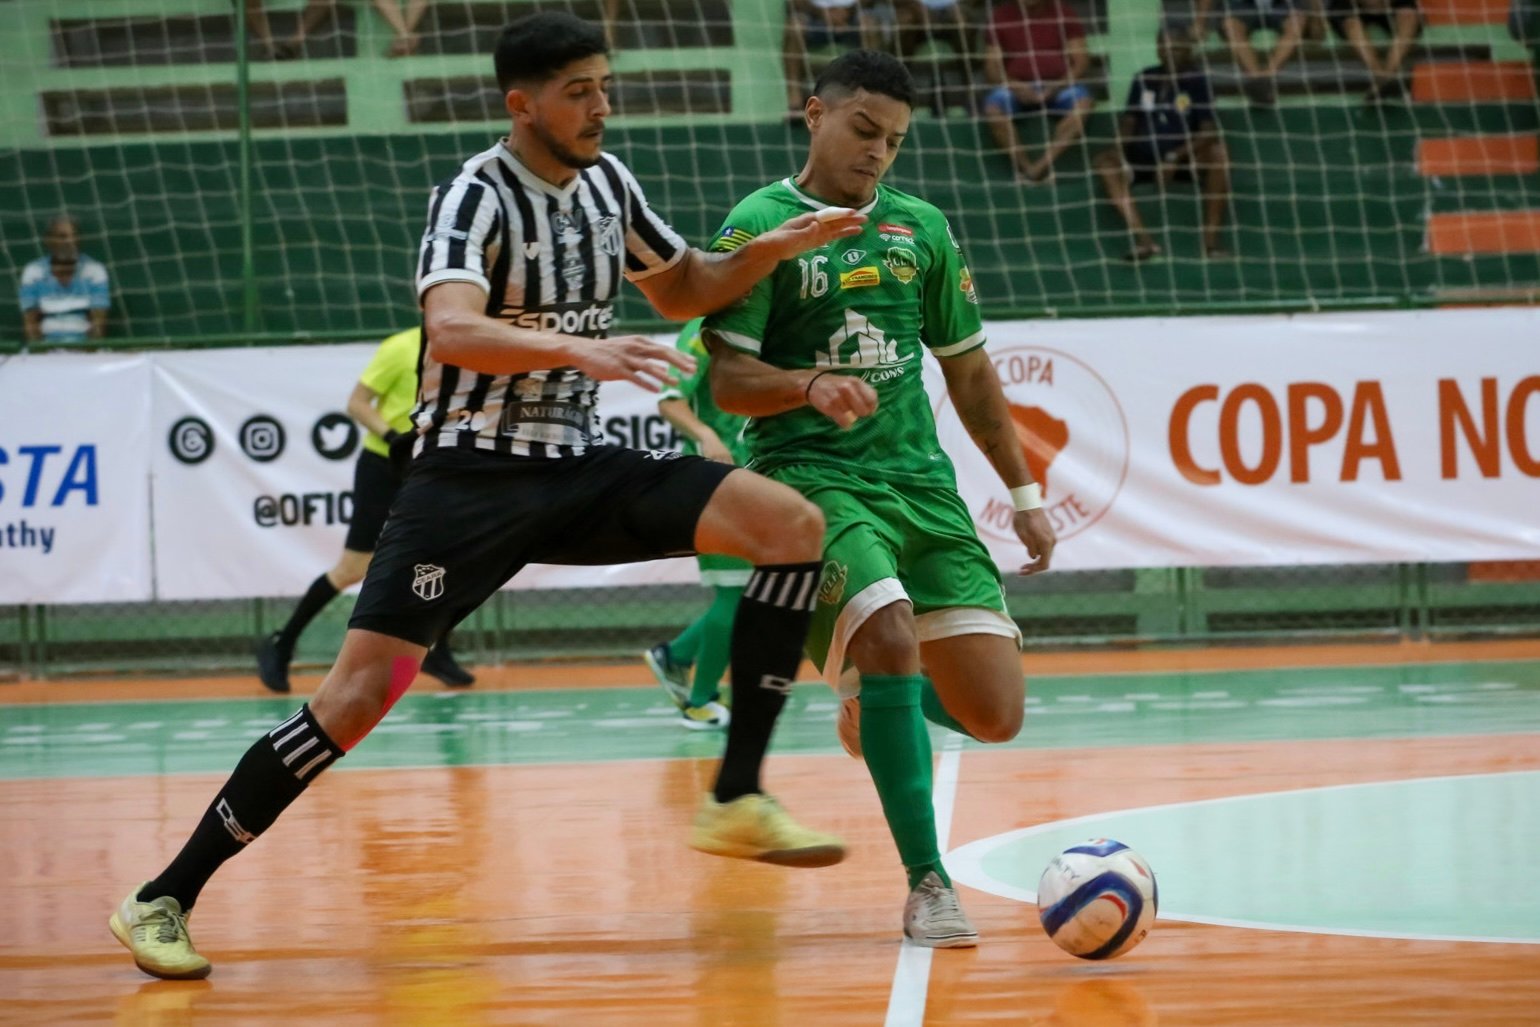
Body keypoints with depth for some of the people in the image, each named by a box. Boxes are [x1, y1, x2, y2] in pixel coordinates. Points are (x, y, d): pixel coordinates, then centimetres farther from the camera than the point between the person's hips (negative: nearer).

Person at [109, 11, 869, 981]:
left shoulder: (606, 181, 7)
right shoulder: (479, 196, -15)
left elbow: (683, 290, 24)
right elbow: (452, 330, -34)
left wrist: (769, 251, 6)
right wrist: (578, 349, -48)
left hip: (580, 465, 6)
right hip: (472, 475, -6)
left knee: (794, 525, -12)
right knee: (360, 693, -16)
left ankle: (737, 800, -9)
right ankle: (164, 900, -4)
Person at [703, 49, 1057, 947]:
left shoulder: (919, 227, 14)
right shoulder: (761, 225, -2)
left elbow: (968, 368, 21)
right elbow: (728, 380, -8)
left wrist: (1024, 491, 18)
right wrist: (810, 386, -27)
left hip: (921, 480, 5)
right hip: (812, 478, -5)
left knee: (995, 714, -4)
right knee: (891, 633, -31)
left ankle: (873, 698, 33)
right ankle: (928, 887, -22)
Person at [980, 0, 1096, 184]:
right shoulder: (1001, 16, 3)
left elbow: (1080, 61, -1)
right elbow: (992, 66, 0)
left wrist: (1055, 88, -18)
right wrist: (1015, 87, -20)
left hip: (1058, 87, 0)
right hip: (1016, 87, 0)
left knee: (1083, 102, -32)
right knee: (993, 109, -32)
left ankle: (1043, 164, -35)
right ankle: (1026, 167, -27)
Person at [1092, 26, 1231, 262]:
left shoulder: (1196, 80, -5)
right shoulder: (1143, 80, 5)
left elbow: (1208, 132, -12)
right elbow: (1129, 120, 12)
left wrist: (1175, 157, -25)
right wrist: (1122, 145, -11)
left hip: (1185, 160, -3)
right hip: (1144, 159, 3)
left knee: (1217, 153, -33)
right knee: (1104, 161, -24)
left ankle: (1211, 239, -30)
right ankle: (1143, 240, -37)